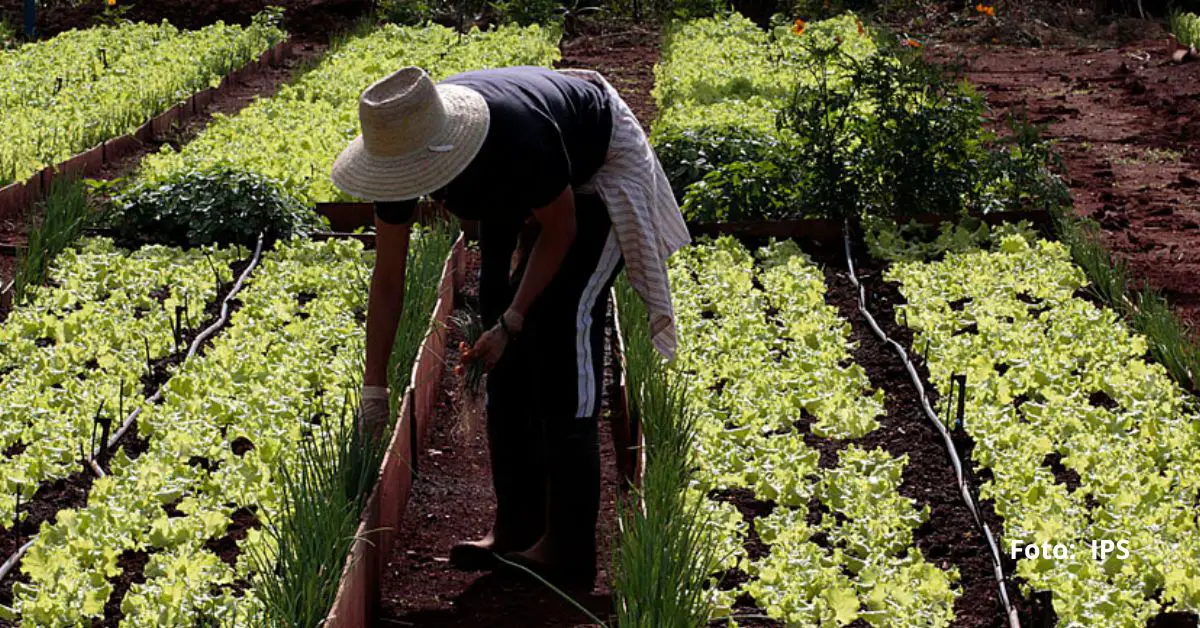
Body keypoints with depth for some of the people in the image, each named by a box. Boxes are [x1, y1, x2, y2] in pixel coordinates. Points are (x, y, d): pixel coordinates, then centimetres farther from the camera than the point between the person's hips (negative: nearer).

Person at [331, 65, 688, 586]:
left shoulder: (519, 137, -42)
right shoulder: (403, 153, -24)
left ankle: (569, 548, -15)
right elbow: (387, 282, -14)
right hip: (515, 193, 6)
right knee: (507, 354, -1)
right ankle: (517, 527, 10)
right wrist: (374, 388, -12)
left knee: (561, 319, -18)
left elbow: (560, 230, -23)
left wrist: (510, 323, -25)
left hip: (597, 169, -6)